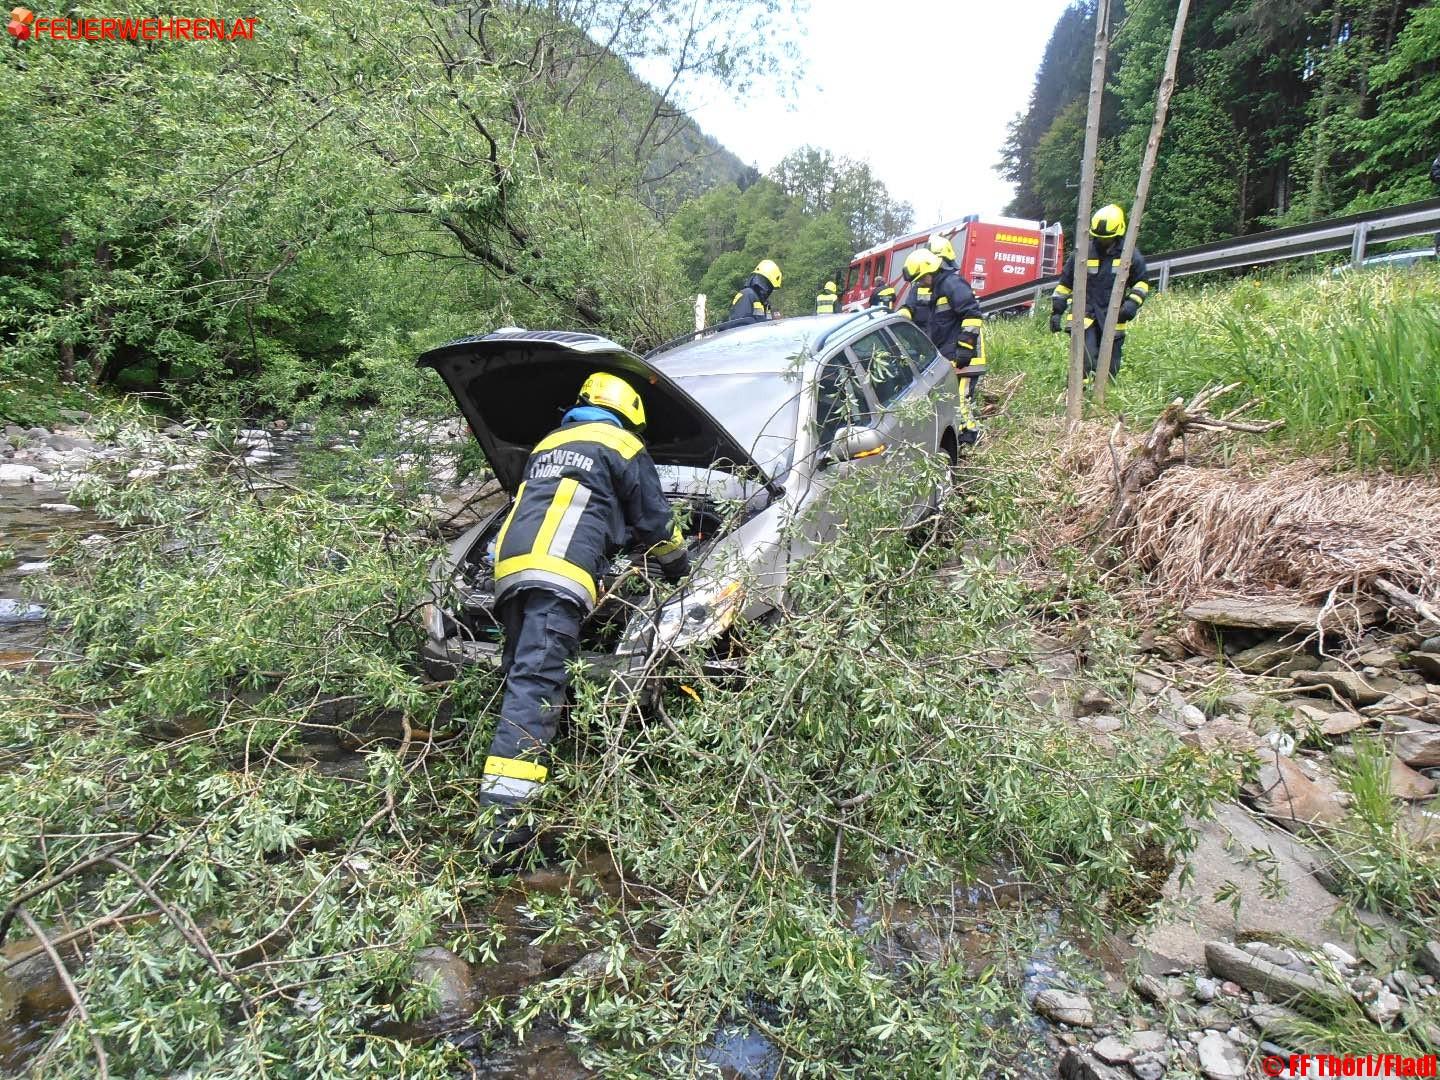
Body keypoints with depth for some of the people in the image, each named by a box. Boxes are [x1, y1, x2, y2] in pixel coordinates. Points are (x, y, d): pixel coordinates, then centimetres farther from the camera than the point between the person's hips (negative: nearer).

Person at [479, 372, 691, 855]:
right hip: (558, 571, -7)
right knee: (537, 679, -16)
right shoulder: (622, 447, 16)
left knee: (523, 675, 9)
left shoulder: (546, 446, 36)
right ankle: (503, 811, -24)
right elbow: (655, 525, 19)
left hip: (510, 565, 7)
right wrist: (681, 569, 36)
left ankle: (505, 796, 5)